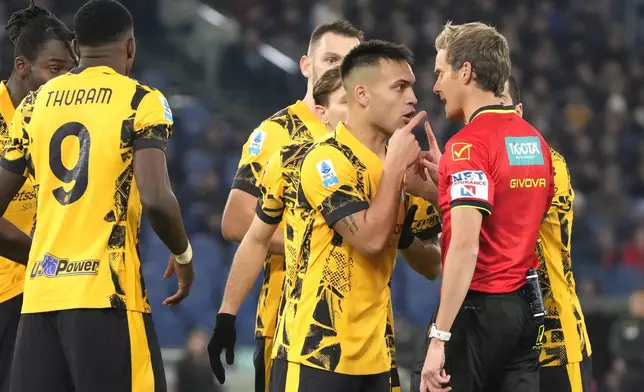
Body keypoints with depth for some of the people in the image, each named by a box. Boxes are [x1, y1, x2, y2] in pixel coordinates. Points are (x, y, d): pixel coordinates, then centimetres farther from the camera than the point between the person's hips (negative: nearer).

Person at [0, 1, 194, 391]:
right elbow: (155, 198, -14)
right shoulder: (141, 102, -2)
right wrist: (183, 255, 3)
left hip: (41, 292, 5)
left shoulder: (35, 104, 12)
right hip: (107, 291, -5)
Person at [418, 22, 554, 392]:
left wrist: (439, 337, -22)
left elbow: (466, 246, -22)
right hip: (527, 305, 8)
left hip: (480, 308, -8)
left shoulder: (469, 144, -14)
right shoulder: (535, 140, 11)